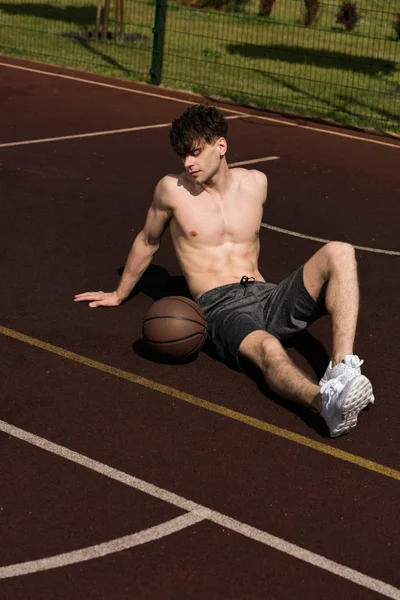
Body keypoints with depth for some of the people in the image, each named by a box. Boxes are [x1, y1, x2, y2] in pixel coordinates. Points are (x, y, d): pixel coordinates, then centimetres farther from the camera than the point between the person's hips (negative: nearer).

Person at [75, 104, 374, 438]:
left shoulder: (256, 182, 14)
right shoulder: (172, 189, 5)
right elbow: (147, 242, 19)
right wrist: (119, 295, 29)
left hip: (268, 296, 4)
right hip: (221, 306, -4)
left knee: (340, 253, -22)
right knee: (268, 348, -39)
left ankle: (343, 369, -38)